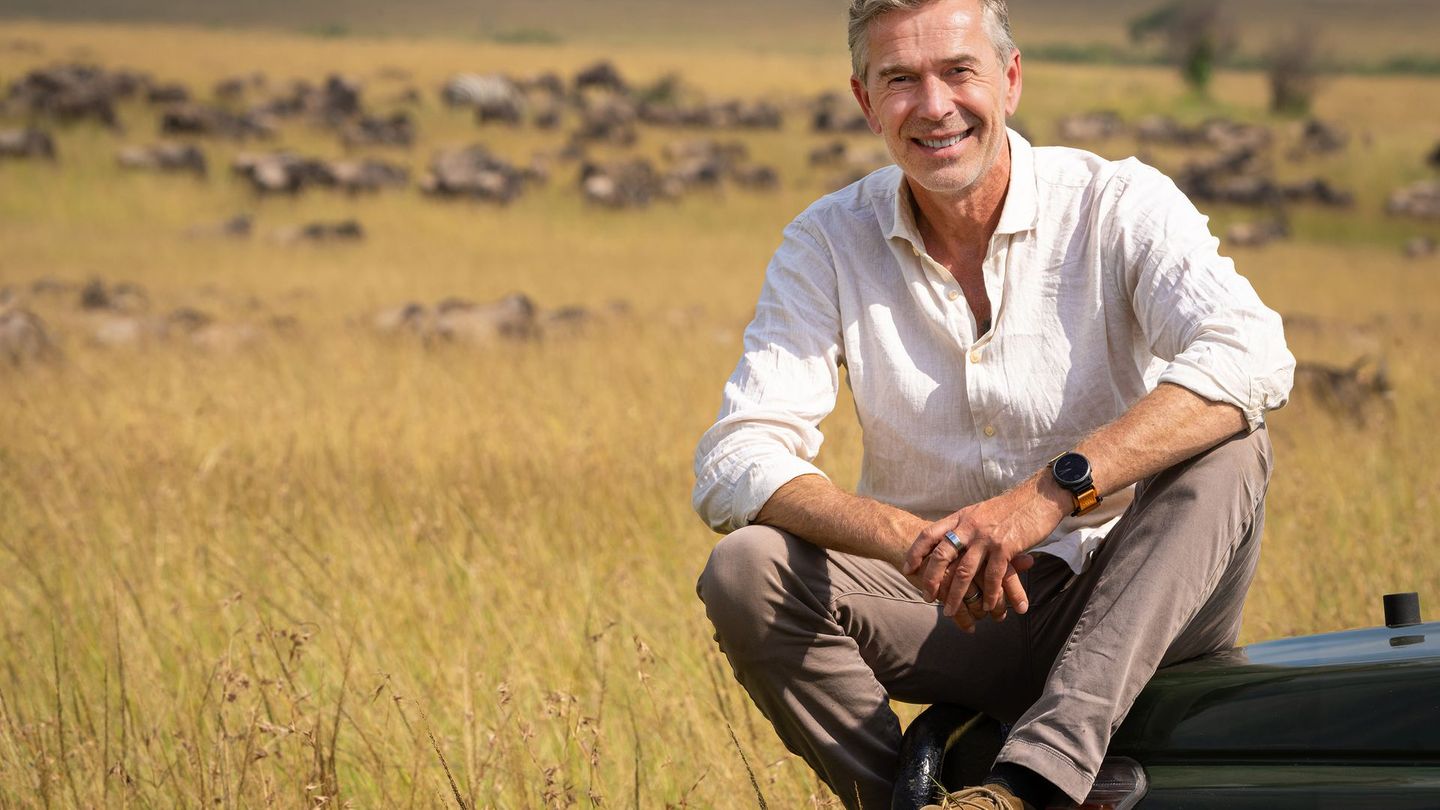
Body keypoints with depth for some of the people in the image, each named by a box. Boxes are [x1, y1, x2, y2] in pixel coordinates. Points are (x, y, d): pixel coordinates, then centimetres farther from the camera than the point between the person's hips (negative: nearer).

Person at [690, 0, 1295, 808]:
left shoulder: (1119, 205, -9)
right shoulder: (829, 243, -3)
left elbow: (1251, 358, -27)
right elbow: (733, 466, -12)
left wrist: (1055, 489, -40)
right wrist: (913, 542, -31)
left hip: (1128, 610, -1)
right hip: (940, 617, 2)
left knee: (1226, 449, -30)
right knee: (745, 571, -21)